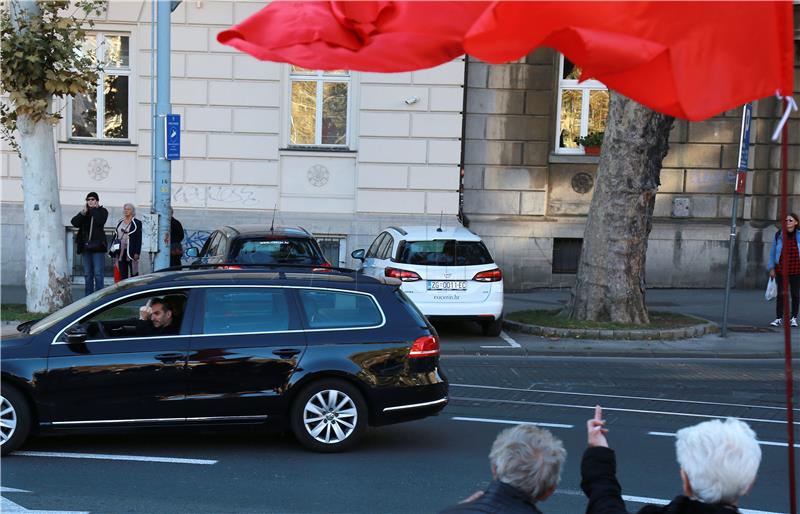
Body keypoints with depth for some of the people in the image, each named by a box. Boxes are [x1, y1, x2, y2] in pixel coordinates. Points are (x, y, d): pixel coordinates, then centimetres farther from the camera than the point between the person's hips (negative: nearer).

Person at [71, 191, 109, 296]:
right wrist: (83, 213, -9)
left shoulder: (102, 211, 3)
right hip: (85, 247, 5)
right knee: (87, 274, 8)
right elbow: (74, 222, 1)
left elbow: (100, 221, -17)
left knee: (98, 273, -7)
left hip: (97, 246, -5)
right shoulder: (84, 212, 16)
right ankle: (88, 296, 13)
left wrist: (93, 210, -6)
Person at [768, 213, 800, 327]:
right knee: (780, 294, 2)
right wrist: (771, 268, 2)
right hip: (781, 270, 0)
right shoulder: (779, 235, 0)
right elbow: (773, 252, 6)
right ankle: (779, 318, 9)